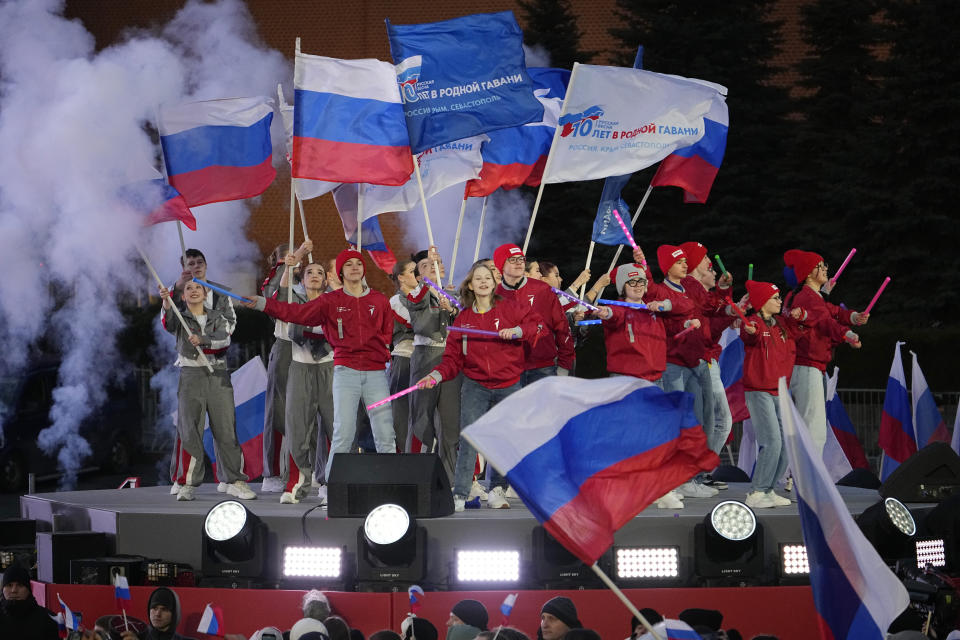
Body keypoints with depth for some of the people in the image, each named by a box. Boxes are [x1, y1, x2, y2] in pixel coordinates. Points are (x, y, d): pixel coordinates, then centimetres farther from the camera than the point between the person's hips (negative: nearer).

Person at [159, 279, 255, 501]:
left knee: (226, 430, -2)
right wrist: (166, 303, -35)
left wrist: (202, 341, -23)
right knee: (190, 431, -6)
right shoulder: (181, 319, 9)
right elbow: (169, 323, -15)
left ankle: (235, 481, 4)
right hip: (191, 376, -1)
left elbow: (224, 340, -5)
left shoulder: (218, 318, 13)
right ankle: (187, 484, -1)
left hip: (218, 377, 1)